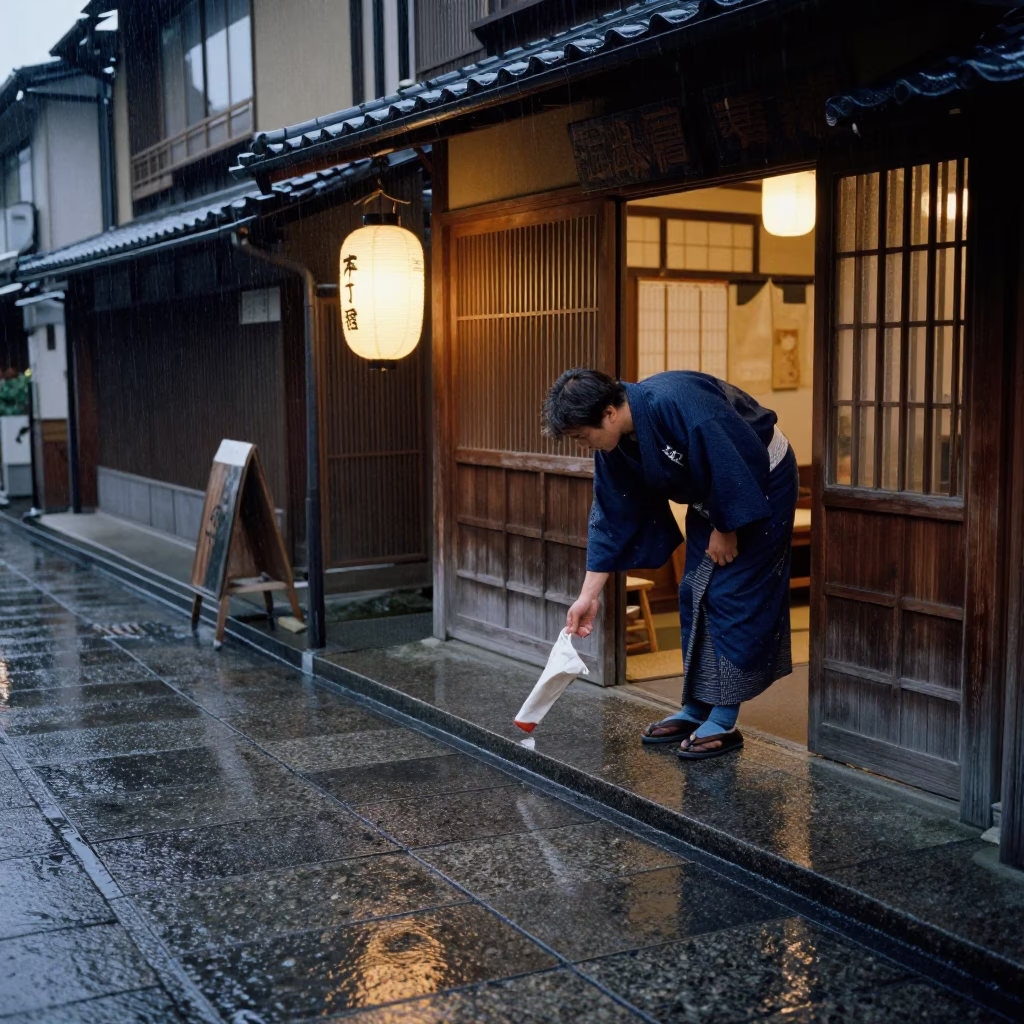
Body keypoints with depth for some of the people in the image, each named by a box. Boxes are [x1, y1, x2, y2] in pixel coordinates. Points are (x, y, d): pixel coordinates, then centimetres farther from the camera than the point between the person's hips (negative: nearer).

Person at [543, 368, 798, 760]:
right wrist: (588, 596, 0)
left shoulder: (675, 404, -34)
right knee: (694, 596, 7)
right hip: (711, 496, 8)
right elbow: (612, 520, 0)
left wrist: (726, 529, -18)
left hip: (761, 484, -8)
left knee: (734, 597, -10)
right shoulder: (614, 447, -7)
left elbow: (741, 461, -30)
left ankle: (724, 723, -3)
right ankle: (695, 710, 17)